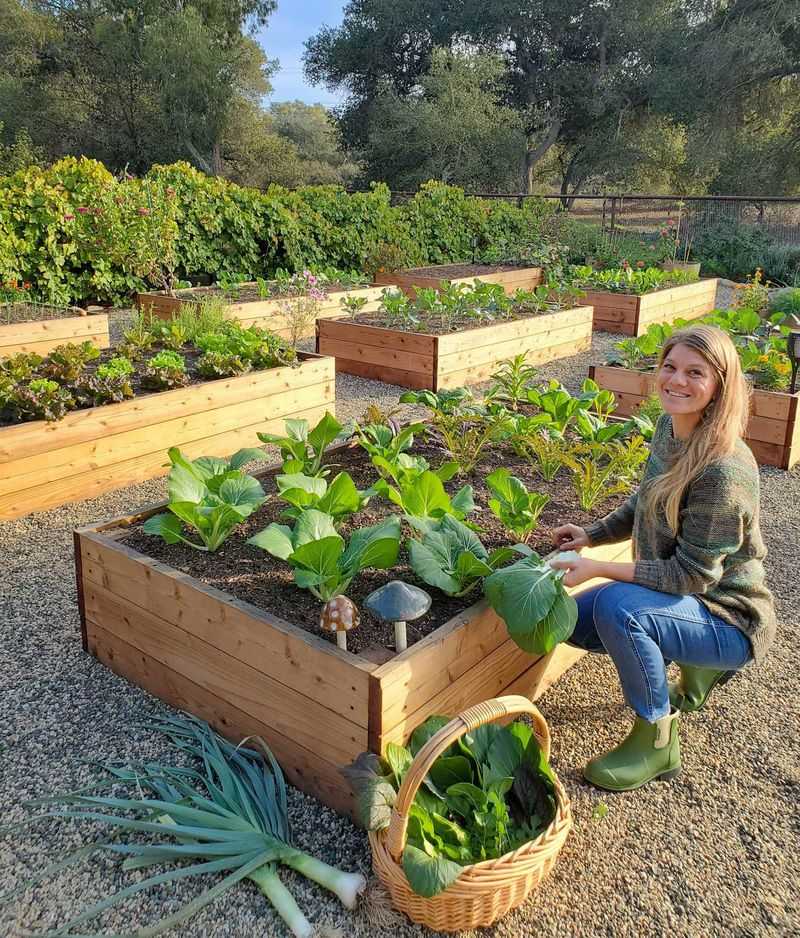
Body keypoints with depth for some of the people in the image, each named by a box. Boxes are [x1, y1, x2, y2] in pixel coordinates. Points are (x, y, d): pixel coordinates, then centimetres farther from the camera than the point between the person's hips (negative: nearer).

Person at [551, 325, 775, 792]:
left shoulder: (724, 470, -30)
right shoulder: (669, 428, -4)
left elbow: (692, 575, -26)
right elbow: (646, 505, 13)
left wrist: (599, 569, -27)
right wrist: (591, 535, 4)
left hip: (729, 618, -9)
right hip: (682, 593, 9)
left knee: (616, 605, -33)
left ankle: (657, 741, -10)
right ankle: (696, 665, 22)